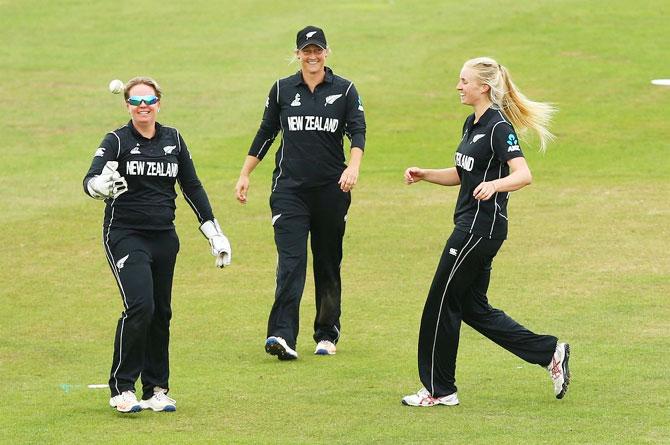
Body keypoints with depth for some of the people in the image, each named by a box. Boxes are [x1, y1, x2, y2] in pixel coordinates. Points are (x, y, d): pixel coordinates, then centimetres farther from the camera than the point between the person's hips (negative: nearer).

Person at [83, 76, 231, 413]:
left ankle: (156, 390, 18)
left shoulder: (172, 140, 8)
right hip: (125, 234, -5)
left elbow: (192, 187, 16)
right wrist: (101, 185, -43)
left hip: (164, 237, 5)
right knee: (140, 306, -19)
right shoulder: (117, 141, -5)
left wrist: (214, 232, 14)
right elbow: (90, 181, -19)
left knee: (161, 313, 7)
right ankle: (122, 389, -12)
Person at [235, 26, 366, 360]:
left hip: (331, 189, 1)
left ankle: (327, 334, 19)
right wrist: (245, 175, 11)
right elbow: (265, 134, 14)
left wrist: (353, 167, -24)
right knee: (290, 260, -14)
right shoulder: (282, 90, 7)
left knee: (328, 263, 9)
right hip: (290, 188, -1)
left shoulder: (344, 90, 4)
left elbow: (357, 132, -6)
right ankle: (282, 336, -24)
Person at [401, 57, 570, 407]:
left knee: (441, 304, -3)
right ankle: (549, 352, 15)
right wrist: (423, 175, 11)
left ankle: (439, 390, 7)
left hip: (482, 228, -10)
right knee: (473, 308, 12)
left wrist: (493, 184, -42)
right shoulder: (472, 124, 14)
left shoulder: (498, 127, -15)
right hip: (470, 225, 10)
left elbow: (523, 174, -25)